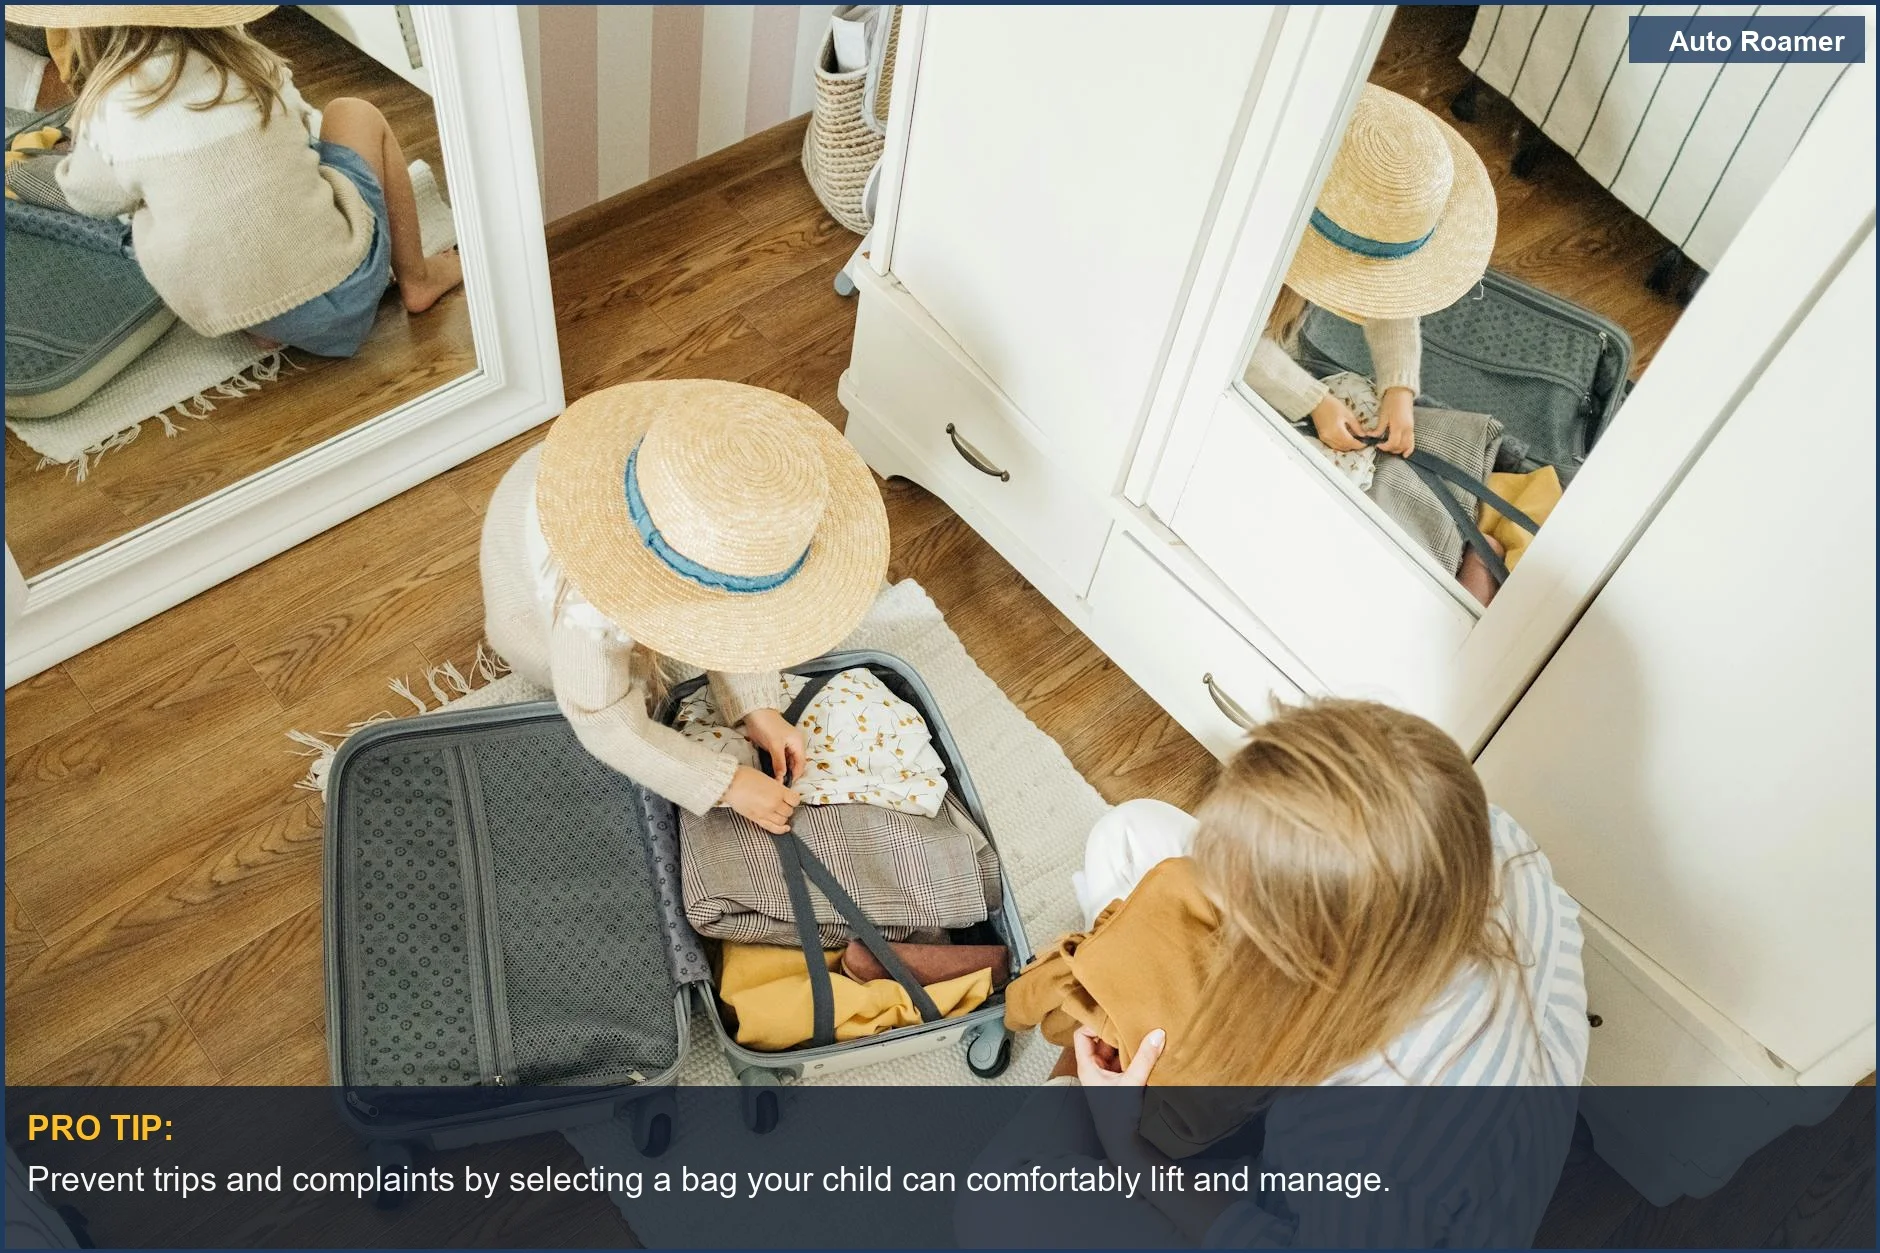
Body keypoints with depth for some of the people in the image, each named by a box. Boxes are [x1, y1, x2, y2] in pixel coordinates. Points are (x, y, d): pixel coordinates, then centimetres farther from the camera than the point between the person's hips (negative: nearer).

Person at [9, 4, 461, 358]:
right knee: (356, 114, 20)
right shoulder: (245, 57, 0)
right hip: (342, 290, 0)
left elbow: (91, 198, 14)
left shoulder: (107, 109, -5)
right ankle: (416, 278, 22)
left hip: (228, 314, 1)